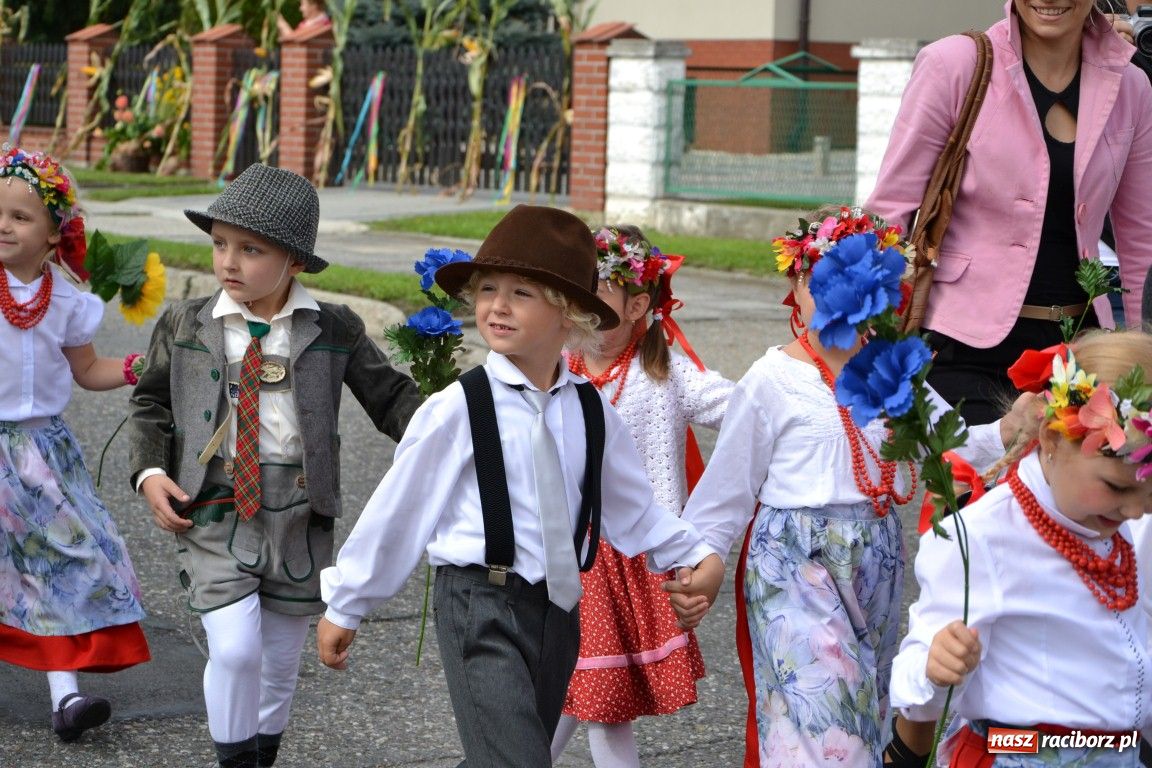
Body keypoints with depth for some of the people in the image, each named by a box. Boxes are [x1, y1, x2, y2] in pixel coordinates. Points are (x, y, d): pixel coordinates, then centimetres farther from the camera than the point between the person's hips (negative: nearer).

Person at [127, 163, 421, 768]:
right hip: (212, 509, -1)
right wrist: (149, 472, -1)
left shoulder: (334, 331, -1)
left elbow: (389, 395, 5)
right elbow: (151, 401, 13)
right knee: (234, 648, -16)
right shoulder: (184, 326, 2)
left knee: (281, 657, 12)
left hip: (297, 515, 1)